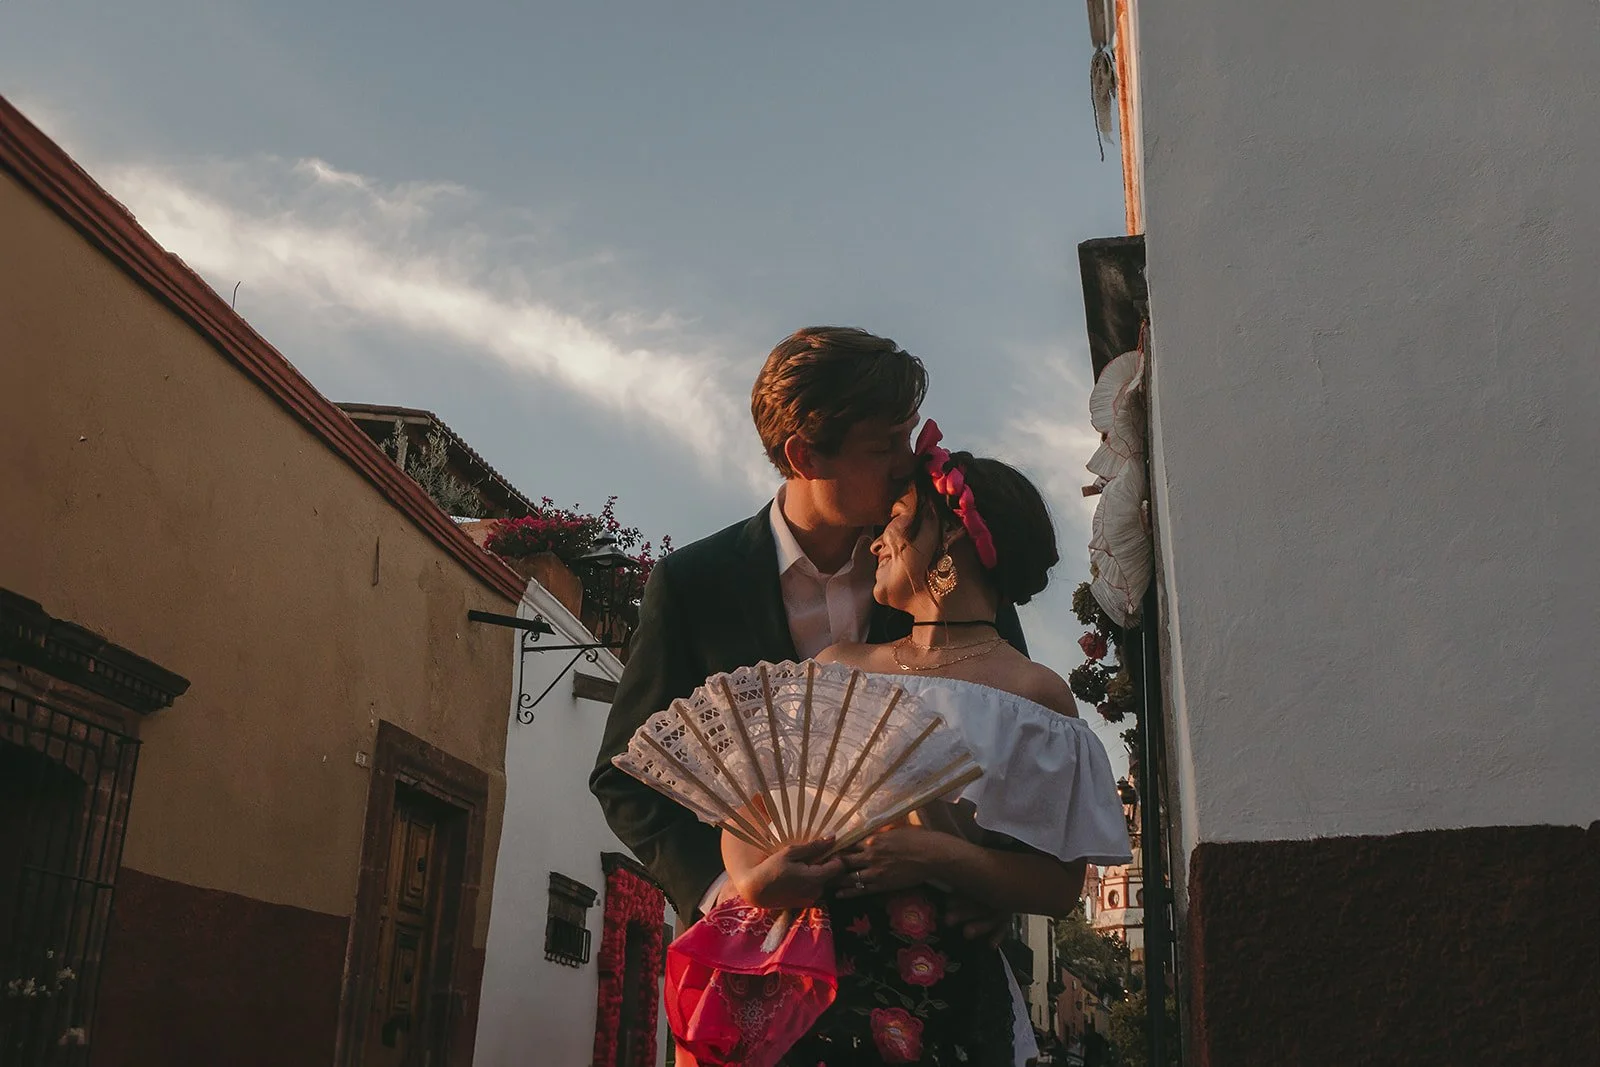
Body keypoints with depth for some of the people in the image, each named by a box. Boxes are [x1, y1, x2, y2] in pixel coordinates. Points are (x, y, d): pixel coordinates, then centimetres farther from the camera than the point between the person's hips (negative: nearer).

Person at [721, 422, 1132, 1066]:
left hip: (948, 1008, -3)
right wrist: (751, 876, -18)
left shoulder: (1037, 694, -2)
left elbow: (1059, 888, -6)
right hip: (810, 983, 3)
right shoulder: (839, 665, 10)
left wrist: (935, 857, -21)